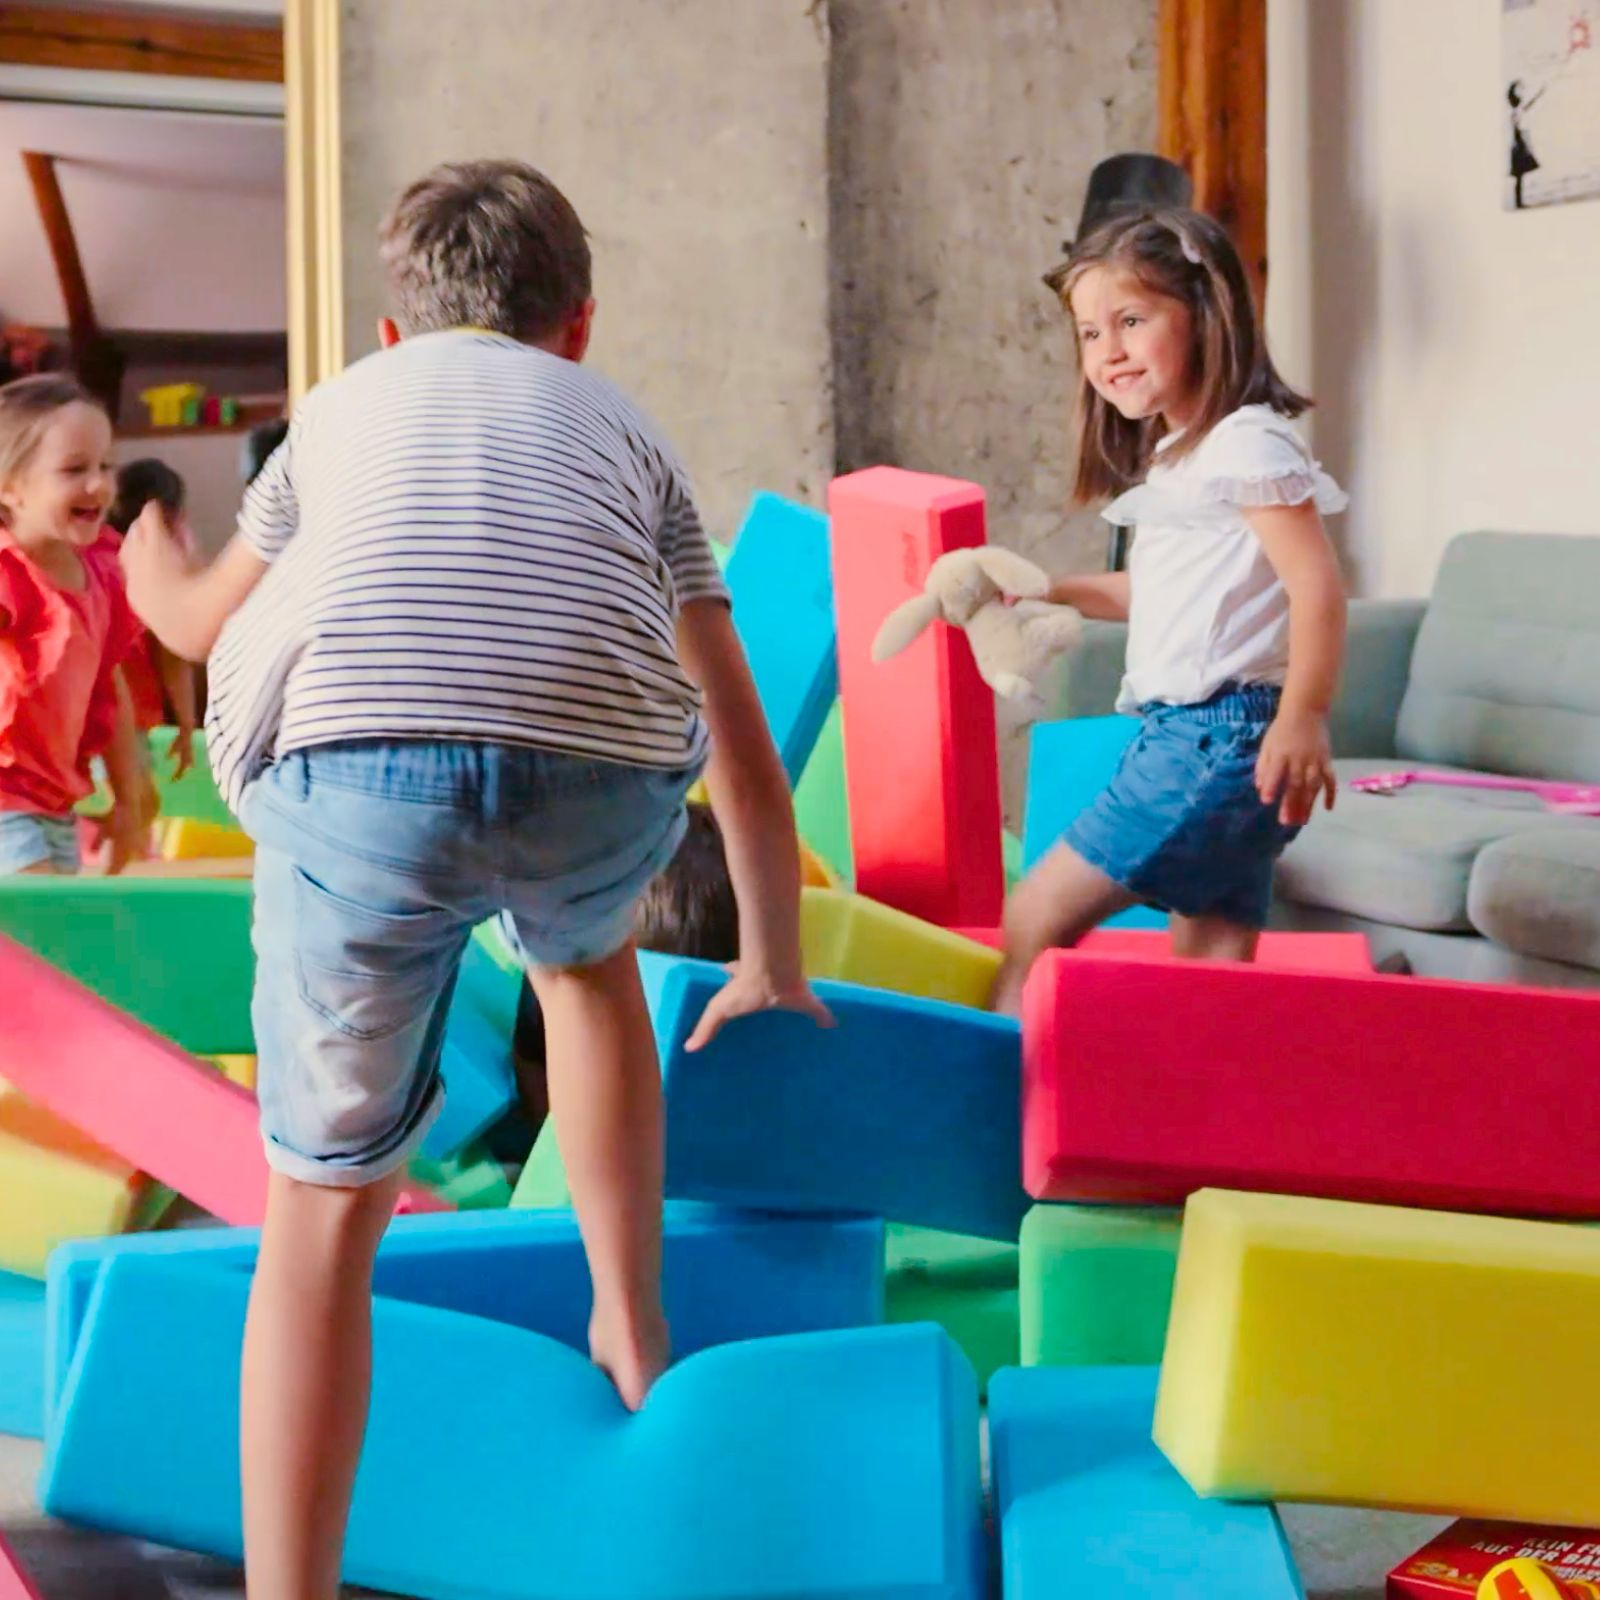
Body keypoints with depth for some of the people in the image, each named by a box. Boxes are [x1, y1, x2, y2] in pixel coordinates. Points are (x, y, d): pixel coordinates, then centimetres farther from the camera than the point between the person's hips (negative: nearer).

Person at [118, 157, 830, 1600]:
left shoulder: (345, 404, 34)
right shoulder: (622, 428, 34)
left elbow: (202, 622, 50)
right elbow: (745, 749, 36)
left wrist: (150, 561, 74)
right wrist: (773, 966, 48)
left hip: (357, 767, -1)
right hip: (598, 779, 2)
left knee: (325, 1203, 11)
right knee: (587, 960, 36)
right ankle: (630, 1332, 42)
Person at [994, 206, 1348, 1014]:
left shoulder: (1248, 444, -10)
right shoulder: (1176, 455, 20)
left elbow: (1317, 584, -18)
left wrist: (1303, 720, -25)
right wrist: (1052, 591, 21)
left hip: (1221, 738, -10)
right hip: (1188, 737, 10)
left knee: (1037, 917, -8)